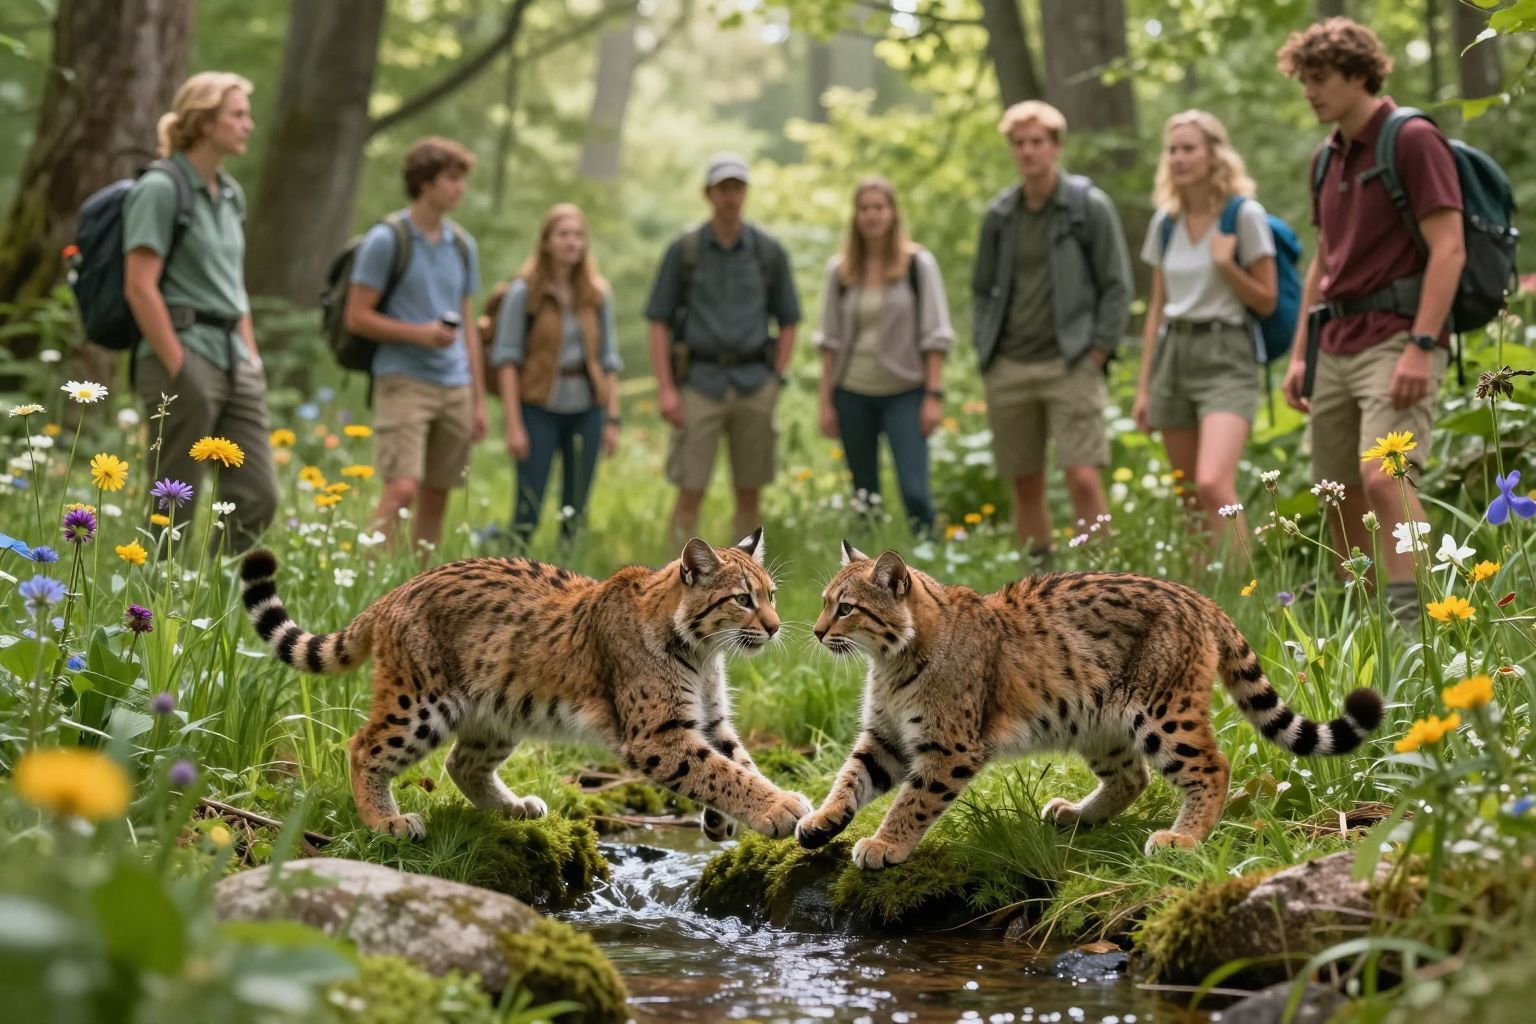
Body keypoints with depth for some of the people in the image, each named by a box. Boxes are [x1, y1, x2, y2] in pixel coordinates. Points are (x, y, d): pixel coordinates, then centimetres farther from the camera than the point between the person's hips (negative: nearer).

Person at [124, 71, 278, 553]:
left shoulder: (231, 195, 16)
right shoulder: (161, 189, -9)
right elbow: (140, 288, -14)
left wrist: (252, 358, 14)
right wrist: (177, 369, -17)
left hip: (234, 361, 8)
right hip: (185, 357, -8)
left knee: (257, 496, 4)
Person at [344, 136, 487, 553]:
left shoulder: (462, 245, 13)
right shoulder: (386, 239, -6)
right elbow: (357, 317, -6)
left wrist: (478, 399, 15)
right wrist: (420, 334, -18)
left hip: (455, 386, 6)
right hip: (404, 381, -6)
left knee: (436, 497, 7)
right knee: (402, 488, -17)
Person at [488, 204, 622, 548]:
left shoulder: (597, 294, 7)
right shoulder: (524, 293, -4)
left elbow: (609, 359, 10)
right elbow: (506, 358, -6)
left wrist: (612, 419, 3)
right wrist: (514, 424, -11)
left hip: (586, 411, 4)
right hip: (540, 409, -4)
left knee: (575, 512, 6)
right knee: (528, 509, -7)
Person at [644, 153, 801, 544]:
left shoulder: (769, 251, 4)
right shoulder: (684, 250, 0)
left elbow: (788, 322, 10)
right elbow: (659, 322, 1)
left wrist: (775, 382, 0)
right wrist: (666, 389, -7)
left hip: (754, 384, 2)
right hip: (700, 382, -2)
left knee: (749, 493, 6)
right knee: (690, 493, -6)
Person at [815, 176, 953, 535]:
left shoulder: (918, 264, -1)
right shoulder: (840, 270, 6)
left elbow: (935, 335, -2)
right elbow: (830, 340, 9)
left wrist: (934, 396, -8)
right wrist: (826, 401, 4)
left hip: (904, 394, -3)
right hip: (853, 394, 3)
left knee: (915, 491, -13)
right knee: (864, 496, 7)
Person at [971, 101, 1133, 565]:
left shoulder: (1089, 206, -2)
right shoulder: (999, 214, 9)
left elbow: (1116, 285, -1)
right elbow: (982, 289, 18)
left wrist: (1097, 352, -7)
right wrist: (985, 351, 7)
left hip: (1069, 365, -4)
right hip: (1009, 368, 4)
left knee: (1083, 478, -13)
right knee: (1025, 486, 7)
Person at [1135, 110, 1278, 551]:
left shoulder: (1244, 215, -5)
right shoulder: (1165, 222, 11)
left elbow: (1267, 302, -2)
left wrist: (1225, 264, -17)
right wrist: (1143, 386, 14)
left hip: (1225, 356, -6)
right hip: (1172, 354, 6)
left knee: (1214, 484, -24)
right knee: (1191, 499, 5)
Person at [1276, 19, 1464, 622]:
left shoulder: (1413, 141, -8)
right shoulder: (1328, 158, 17)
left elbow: (1448, 248, -15)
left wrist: (1421, 347, -22)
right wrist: (1300, 355, 19)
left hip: (1396, 340, -8)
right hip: (1336, 347, 8)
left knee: (1384, 478, -22)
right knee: (1340, 498, 7)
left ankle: (1411, 618, -22)